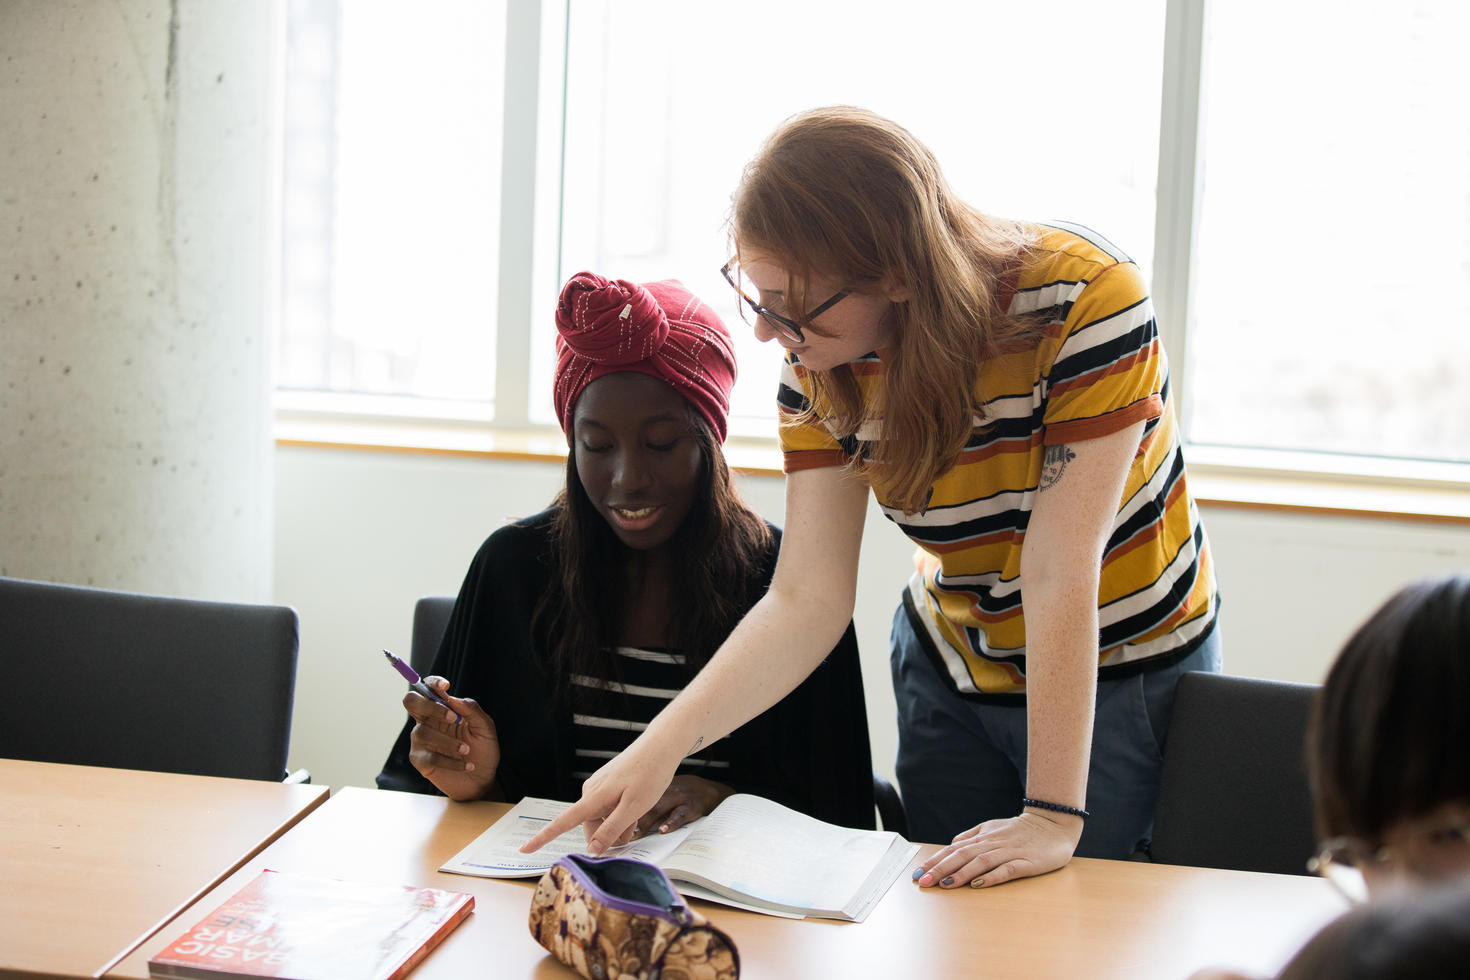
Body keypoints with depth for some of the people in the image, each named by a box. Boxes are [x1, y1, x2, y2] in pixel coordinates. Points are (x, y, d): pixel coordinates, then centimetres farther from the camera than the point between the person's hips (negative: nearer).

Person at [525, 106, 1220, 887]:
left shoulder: (1086, 300, -31)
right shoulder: (820, 365, -16)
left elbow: (1062, 573, -33)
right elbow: (805, 600, -18)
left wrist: (1055, 817, -31)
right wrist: (661, 748, -30)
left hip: (1125, 669, -4)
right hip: (952, 668, 4)